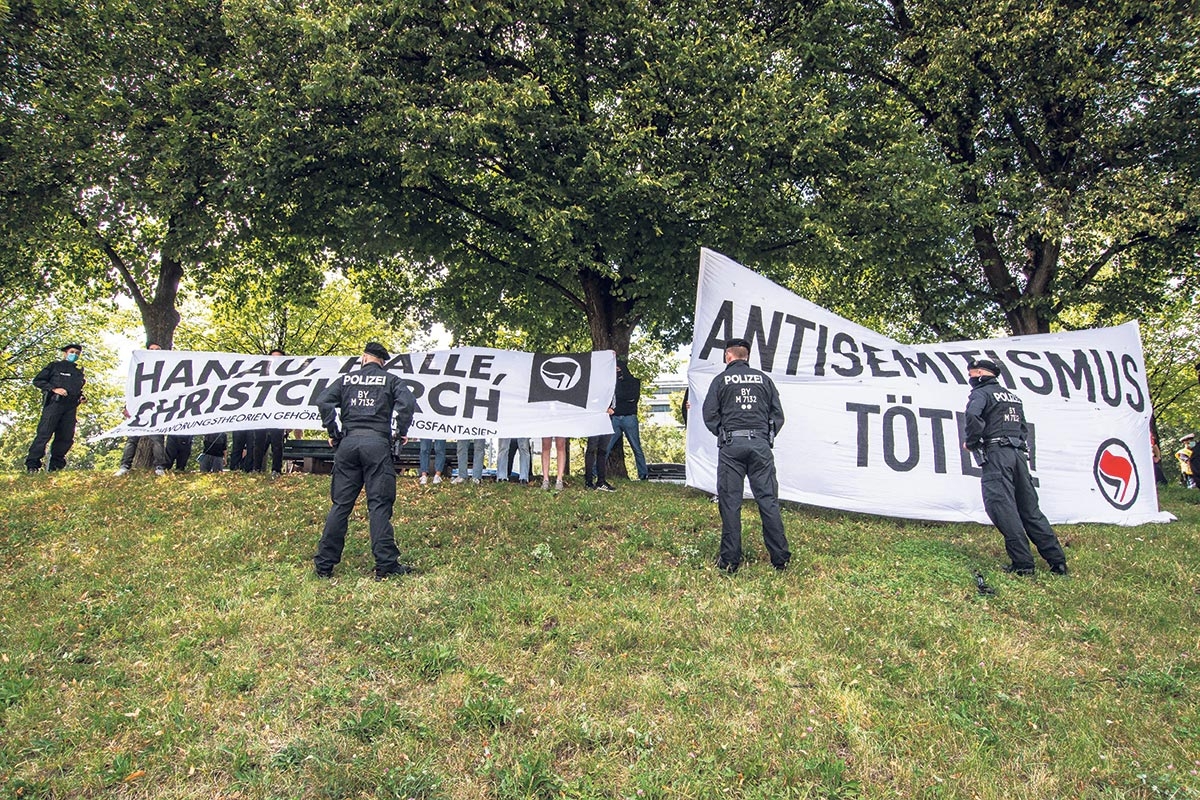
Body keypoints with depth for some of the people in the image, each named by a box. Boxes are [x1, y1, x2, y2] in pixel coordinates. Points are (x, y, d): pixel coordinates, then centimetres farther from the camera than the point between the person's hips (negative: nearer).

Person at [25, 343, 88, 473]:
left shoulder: (79, 372, 28)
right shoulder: (54, 366, 13)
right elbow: (37, 380, 5)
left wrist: (82, 397, 12)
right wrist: (54, 389, -9)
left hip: (71, 407, 5)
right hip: (54, 403, -5)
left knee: (66, 437, -2)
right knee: (45, 433, -13)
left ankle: (55, 465, 4)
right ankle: (32, 463, -12)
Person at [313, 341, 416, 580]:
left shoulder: (346, 379, 15)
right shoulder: (391, 380, 9)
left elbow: (323, 400, 3)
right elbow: (407, 402, -8)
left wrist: (334, 431, 9)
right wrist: (400, 431, 3)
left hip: (348, 442, 2)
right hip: (378, 443, -2)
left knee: (340, 504, 7)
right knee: (379, 505, -2)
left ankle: (324, 564, 11)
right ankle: (386, 565, -2)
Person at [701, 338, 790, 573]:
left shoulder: (721, 380, 6)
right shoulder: (764, 379, 13)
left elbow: (709, 416, 1)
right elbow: (778, 415, 10)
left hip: (731, 445, -2)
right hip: (761, 444, 2)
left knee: (730, 503, 2)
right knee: (768, 500, 4)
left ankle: (730, 560, 4)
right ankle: (780, 557, 6)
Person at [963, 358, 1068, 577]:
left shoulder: (981, 393, -1)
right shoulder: (1012, 396, 24)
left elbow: (973, 415, -22)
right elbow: (1023, 427, 25)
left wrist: (971, 442, -10)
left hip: (996, 454, -8)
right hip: (1019, 453, 8)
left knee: (1004, 509, -8)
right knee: (1029, 508, 11)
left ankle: (1022, 563, -9)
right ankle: (1057, 560, 11)